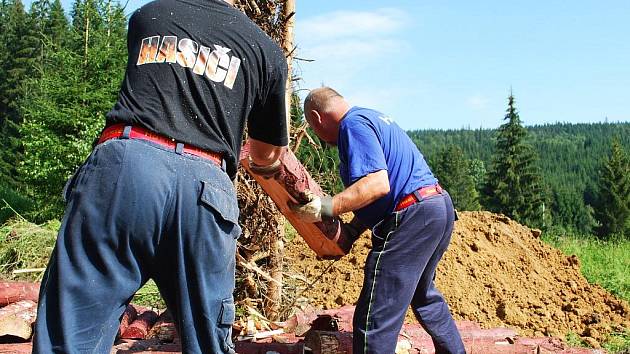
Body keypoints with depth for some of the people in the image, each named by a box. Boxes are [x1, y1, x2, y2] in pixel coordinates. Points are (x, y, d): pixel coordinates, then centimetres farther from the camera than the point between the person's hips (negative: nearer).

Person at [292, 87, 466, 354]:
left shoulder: (353, 125, -11)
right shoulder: (373, 118, 20)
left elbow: (378, 184, -24)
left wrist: (329, 207, -26)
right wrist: (354, 229, 18)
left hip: (411, 218, -11)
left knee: (374, 320, -8)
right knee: (423, 295, 32)